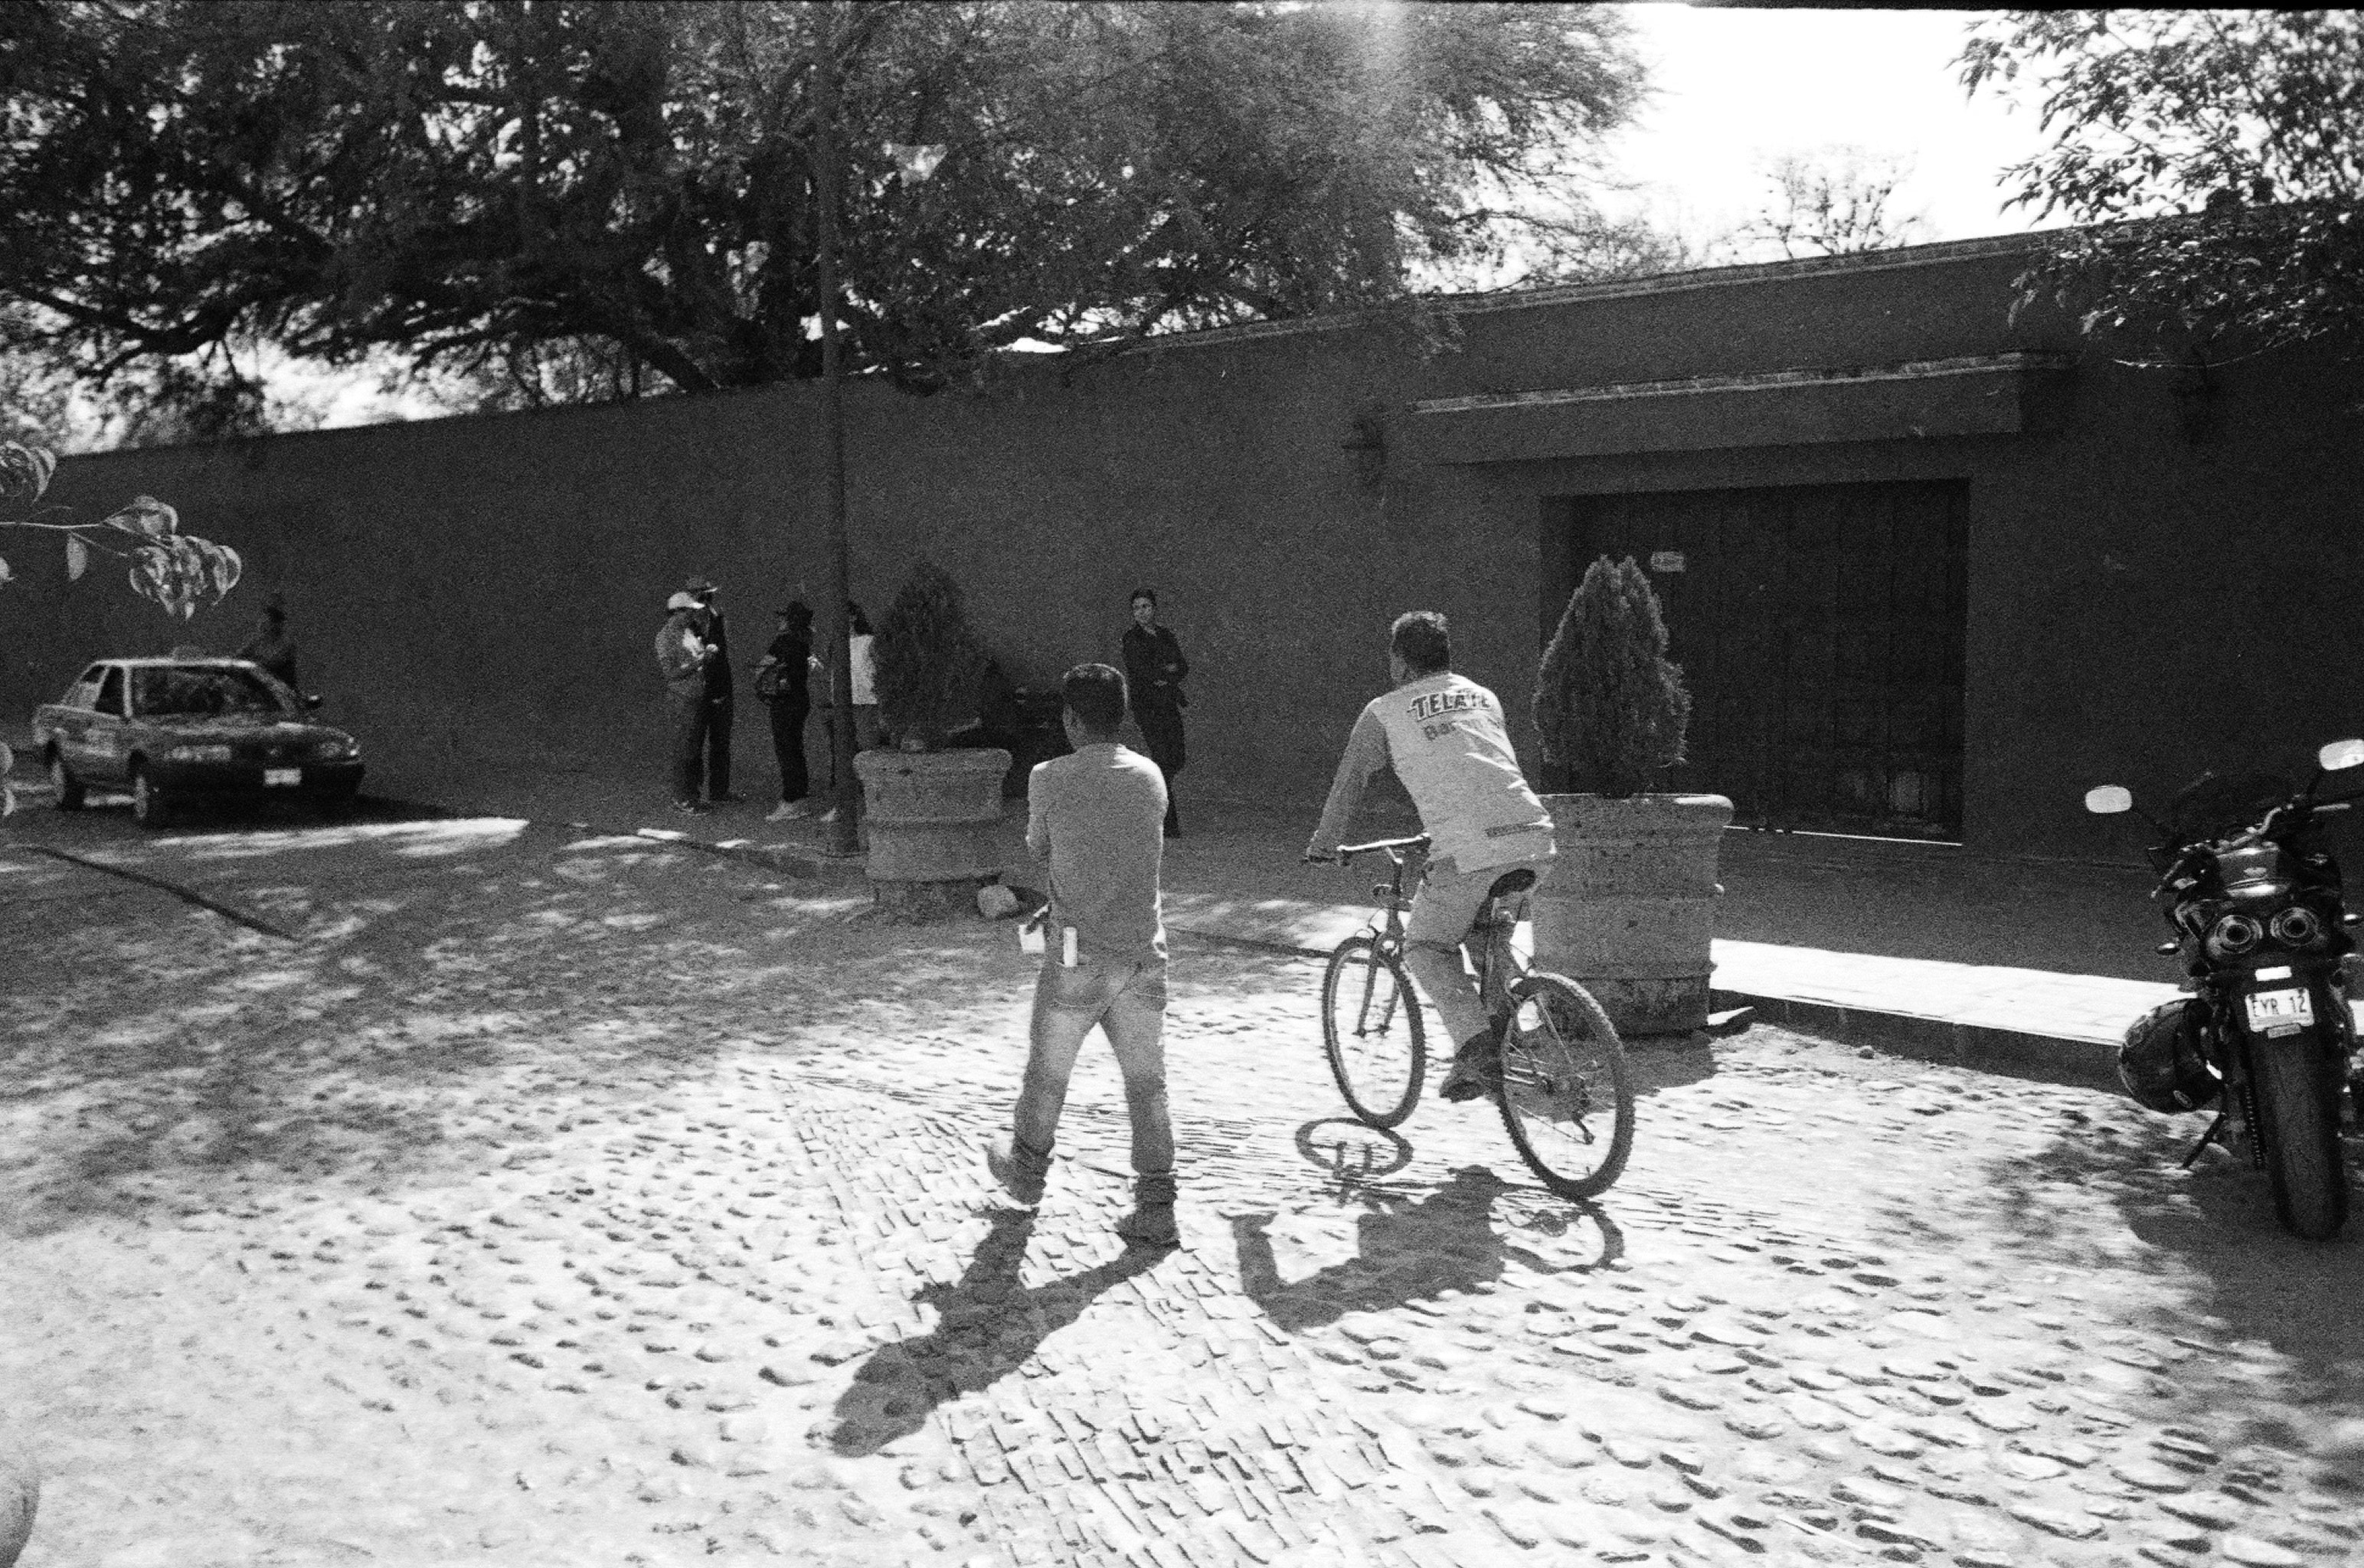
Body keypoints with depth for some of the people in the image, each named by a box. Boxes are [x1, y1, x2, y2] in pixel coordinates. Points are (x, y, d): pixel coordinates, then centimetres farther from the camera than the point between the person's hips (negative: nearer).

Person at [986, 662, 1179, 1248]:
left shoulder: (1050, 779, -8)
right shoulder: (1151, 776, 4)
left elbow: (1037, 850, 7)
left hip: (1078, 957, -3)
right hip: (1145, 952, 3)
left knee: (1048, 1071, 17)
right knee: (1147, 1083, 8)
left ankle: (1026, 1170, 37)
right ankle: (1156, 1210, 7)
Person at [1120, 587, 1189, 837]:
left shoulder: (1167, 636, 15)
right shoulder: (1132, 637, -3)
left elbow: (1183, 667, 8)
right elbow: (1140, 669, -14)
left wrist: (1164, 675, -11)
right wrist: (1169, 670, -5)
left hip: (1169, 704, 6)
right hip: (1146, 704, -6)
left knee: (1176, 761, 4)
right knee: (1163, 760, -12)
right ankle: (1168, 823, -8)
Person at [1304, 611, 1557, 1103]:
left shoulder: (1384, 712, 12)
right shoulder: (1484, 697, 27)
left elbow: (1349, 781, 17)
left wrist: (1324, 845, 33)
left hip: (1468, 850, -5)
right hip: (1537, 840, 5)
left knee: (1426, 948, 12)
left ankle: (1477, 1047, -7)